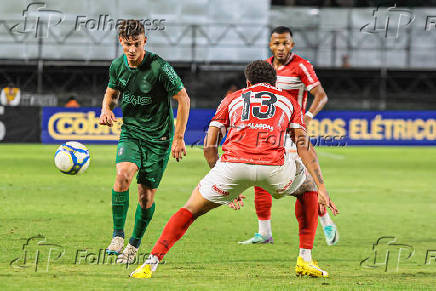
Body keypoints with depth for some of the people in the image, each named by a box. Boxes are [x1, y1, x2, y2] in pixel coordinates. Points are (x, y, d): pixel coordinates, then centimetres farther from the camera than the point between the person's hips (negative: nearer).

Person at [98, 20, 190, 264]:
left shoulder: (160, 67, -19)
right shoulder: (117, 66, -2)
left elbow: (183, 99, -10)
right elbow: (112, 93, 18)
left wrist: (179, 138, -10)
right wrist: (106, 110, -5)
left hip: (159, 138, -3)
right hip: (131, 133, 3)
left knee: (146, 196, -1)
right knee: (123, 175, -25)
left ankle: (134, 244, 22)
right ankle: (118, 235, -16)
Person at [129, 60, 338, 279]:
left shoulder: (233, 99, 29)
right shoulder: (288, 101, 29)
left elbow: (209, 147, 23)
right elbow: (304, 146, 15)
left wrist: (227, 187, 32)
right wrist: (321, 187, 12)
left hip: (233, 164, 0)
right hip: (274, 167, 0)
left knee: (191, 209, 19)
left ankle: (151, 263, 4)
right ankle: (305, 260, 22)